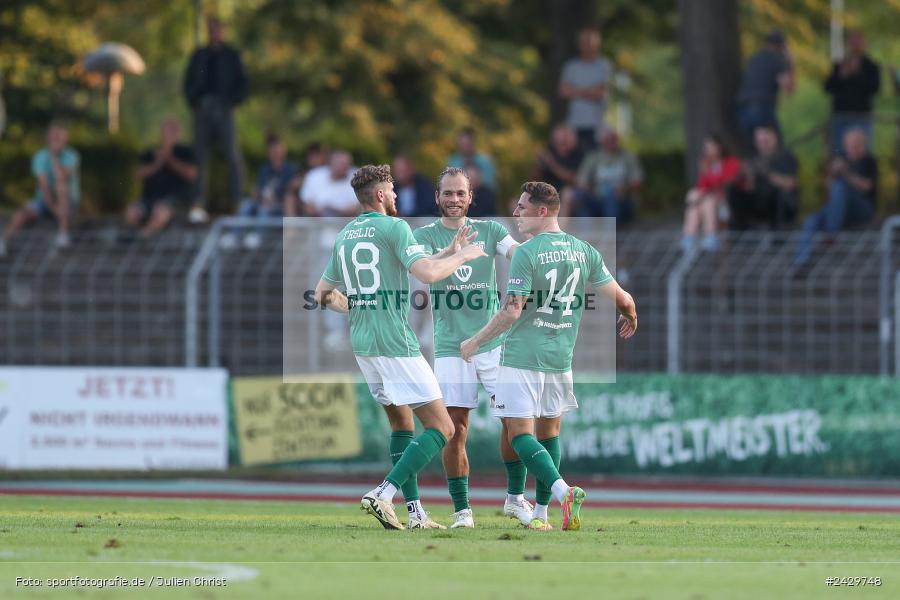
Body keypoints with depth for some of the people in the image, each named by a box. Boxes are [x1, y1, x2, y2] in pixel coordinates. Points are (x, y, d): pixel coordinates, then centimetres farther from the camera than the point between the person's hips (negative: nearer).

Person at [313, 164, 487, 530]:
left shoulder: (344, 236, 13)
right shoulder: (393, 227, -10)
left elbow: (323, 293, 20)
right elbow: (428, 272, -21)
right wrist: (461, 256, -5)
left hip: (362, 344, 8)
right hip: (396, 344, -8)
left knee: (401, 423, 19)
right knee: (441, 429, -6)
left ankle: (415, 512, 13)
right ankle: (383, 495, -19)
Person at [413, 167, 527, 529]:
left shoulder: (489, 231, 8)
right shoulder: (425, 235, 2)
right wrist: (454, 252, -39)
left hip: (494, 340, 2)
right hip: (451, 346, -2)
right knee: (455, 431, -4)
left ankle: (515, 498, 14)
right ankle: (462, 510, 3)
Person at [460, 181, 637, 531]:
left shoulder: (526, 253, -12)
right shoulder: (583, 251, 5)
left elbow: (512, 311, -16)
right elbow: (621, 298, 7)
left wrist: (474, 343, -5)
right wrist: (630, 318, 30)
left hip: (522, 357, -6)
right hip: (560, 358, 6)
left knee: (520, 433, -5)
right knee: (549, 431, 18)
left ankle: (563, 490, -26)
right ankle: (541, 512, 19)